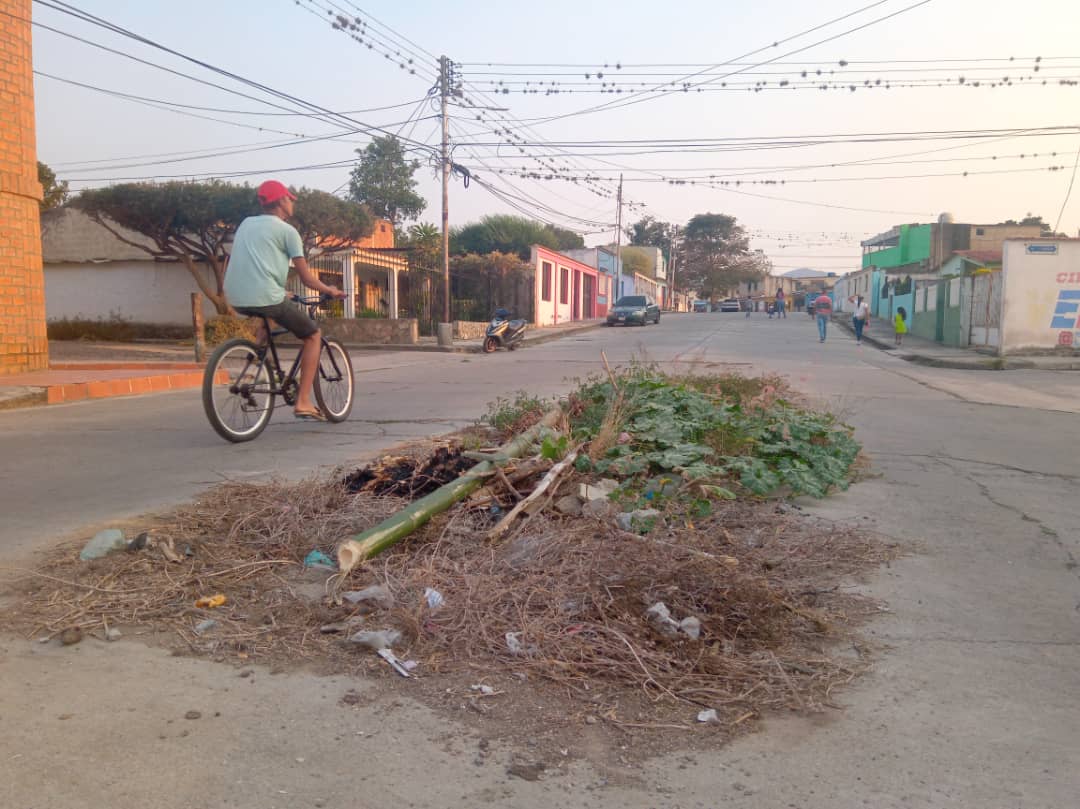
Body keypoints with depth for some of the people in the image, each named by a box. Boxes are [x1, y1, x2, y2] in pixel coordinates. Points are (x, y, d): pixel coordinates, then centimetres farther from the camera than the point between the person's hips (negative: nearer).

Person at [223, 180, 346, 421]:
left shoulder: (246, 224, 20)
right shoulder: (287, 230, 1)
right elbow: (306, 277, 0)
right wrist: (330, 290, 18)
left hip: (236, 299, 7)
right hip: (266, 298, -7)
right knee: (313, 335, 10)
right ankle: (303, 402, 3)